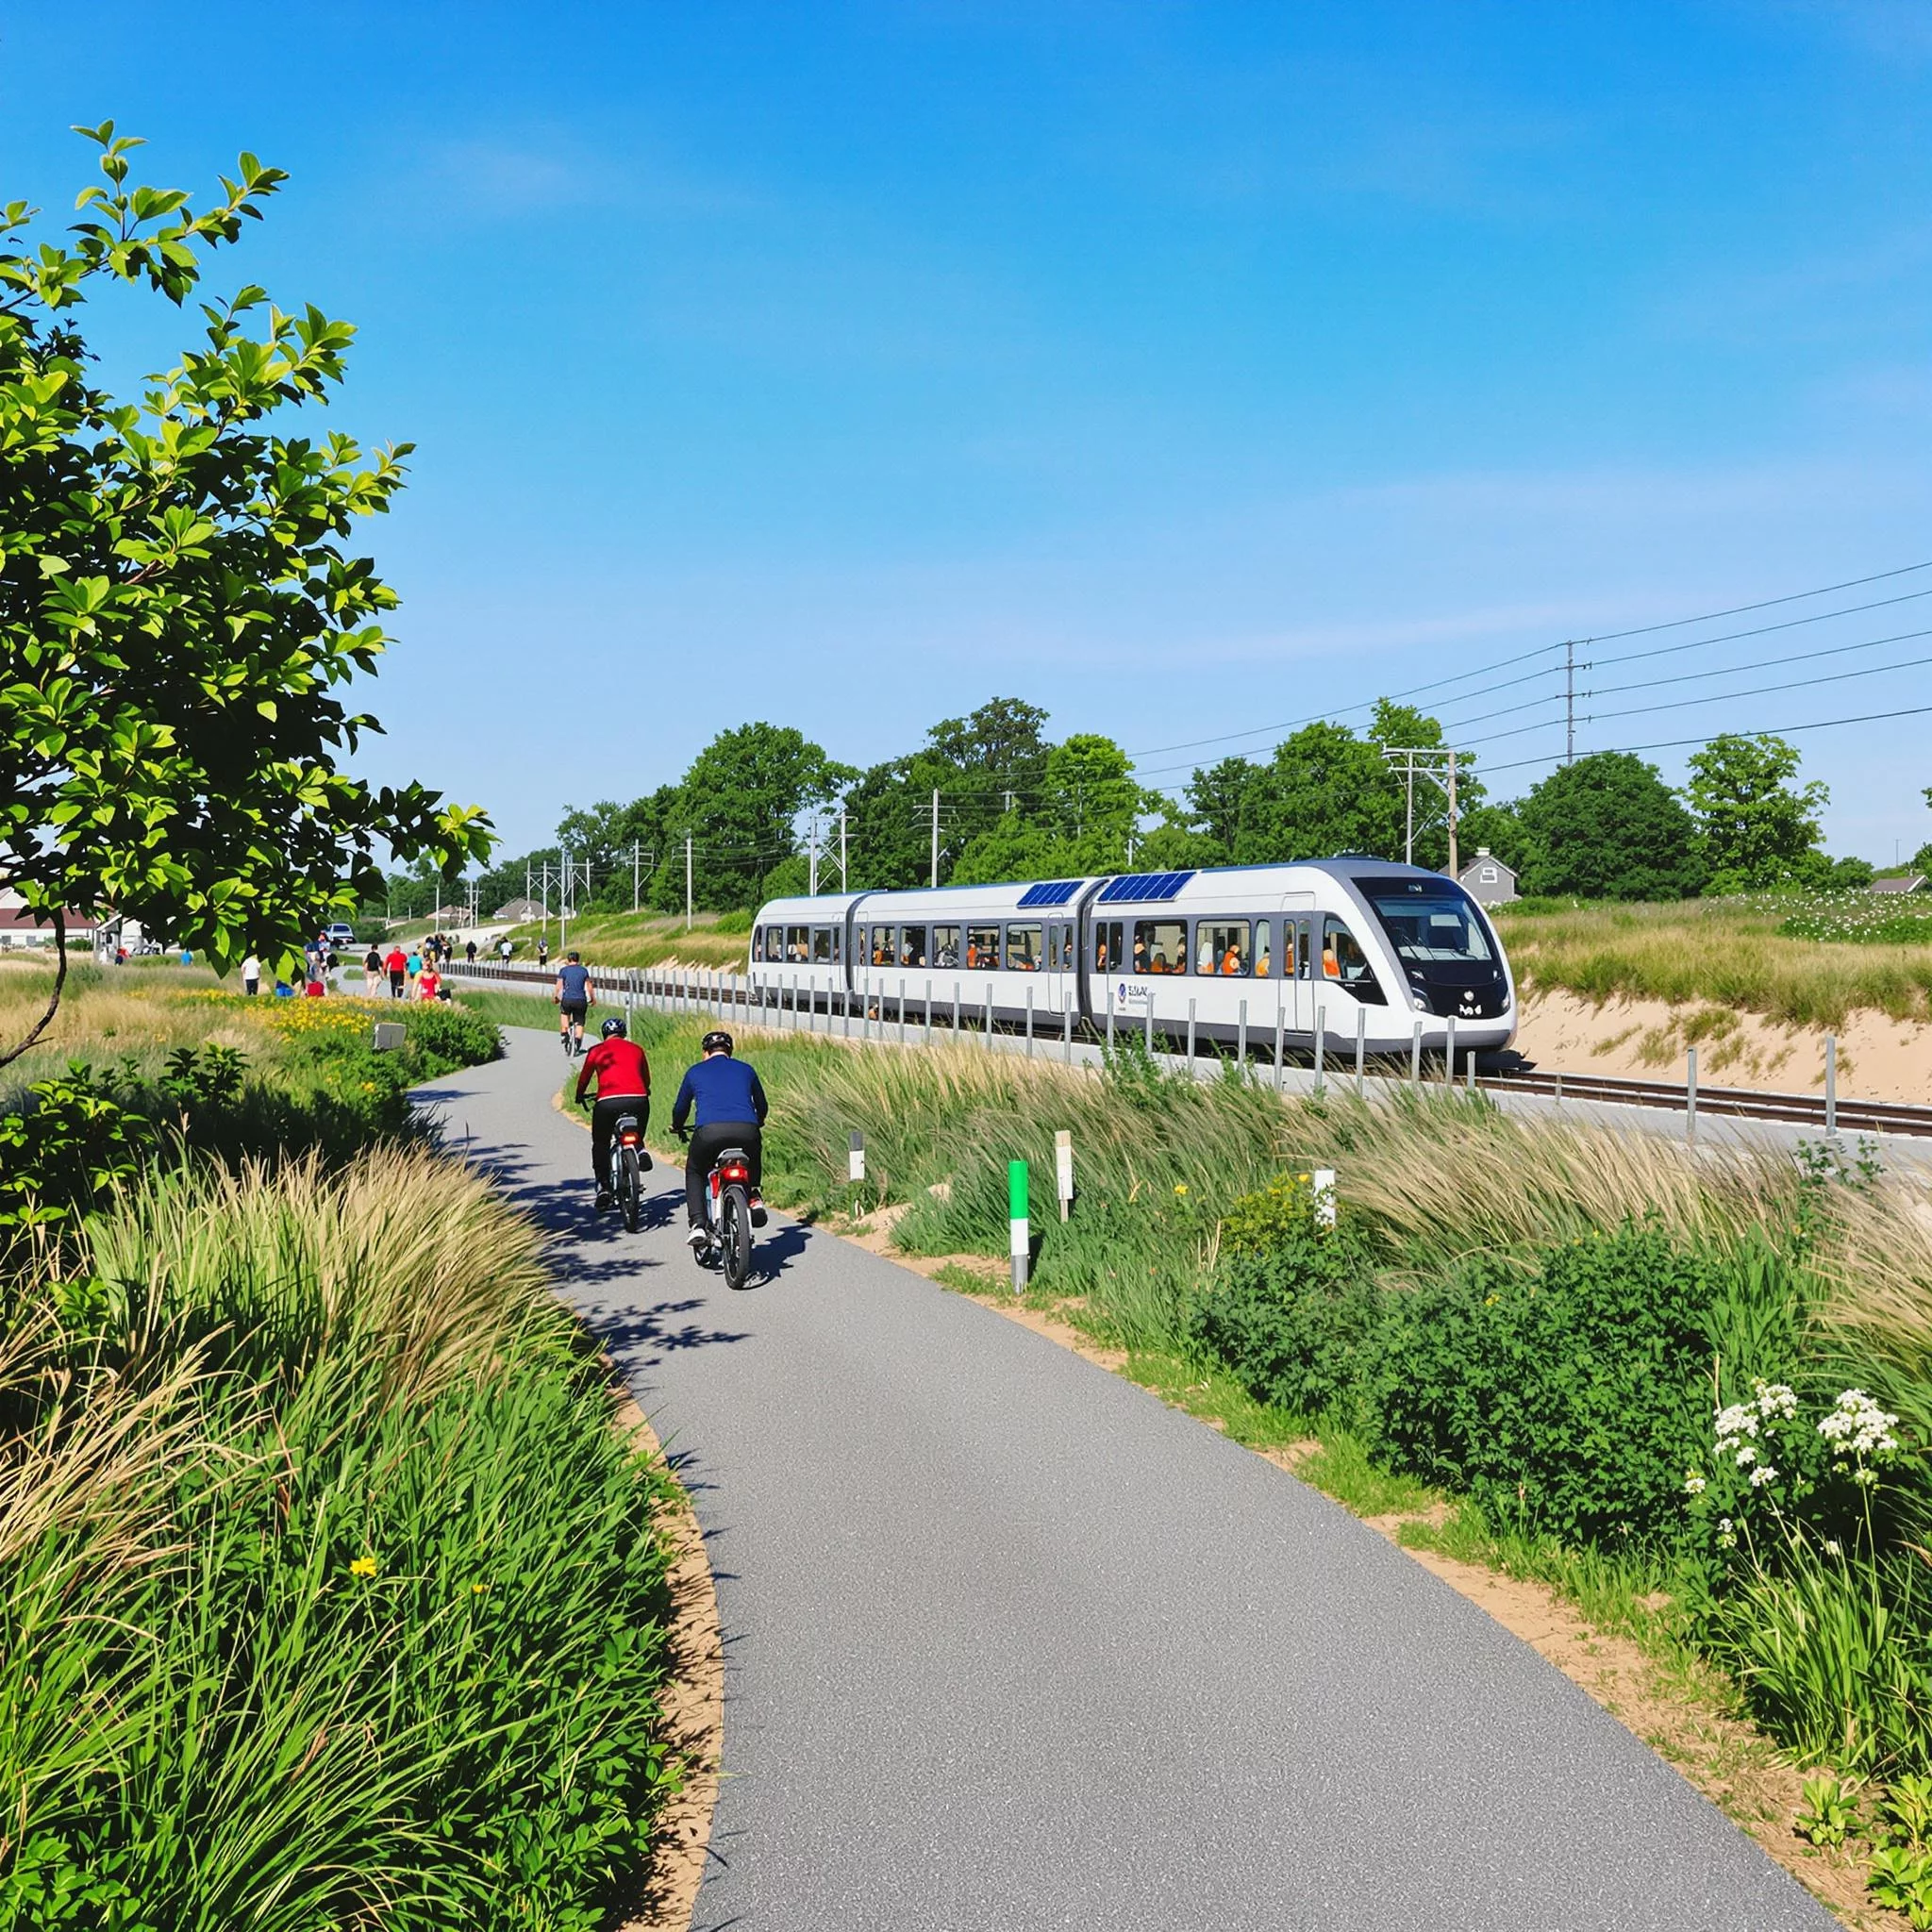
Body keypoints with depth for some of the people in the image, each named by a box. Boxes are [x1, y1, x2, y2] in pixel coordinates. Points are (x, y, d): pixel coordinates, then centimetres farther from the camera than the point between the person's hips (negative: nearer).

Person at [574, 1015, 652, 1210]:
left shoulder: (596, 1051, 15)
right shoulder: (636, 1049, 20)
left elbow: (584, 1077, 23)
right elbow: (646, 1078, 31)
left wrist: (579, 1097, 42)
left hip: (607, 1102, -2)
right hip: (638, 1099, 2)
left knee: (600, 1145, 19)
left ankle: (603, 1188, 8)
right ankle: (640, 1152, -10)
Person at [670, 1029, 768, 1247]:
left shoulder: (695, 1072, 22)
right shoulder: (745, 1070, 26)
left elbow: (680, 1108, 31)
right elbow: (761, 1105, 37)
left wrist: (678, 1128, 52)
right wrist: (757, 1123, 59)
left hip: (708, 1131, -2)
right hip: (746, 1130, 2)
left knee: (694, 1173, 26)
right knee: (753, 1159, 38)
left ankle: (698, 1225, 8)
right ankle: (753, 1196, 16)